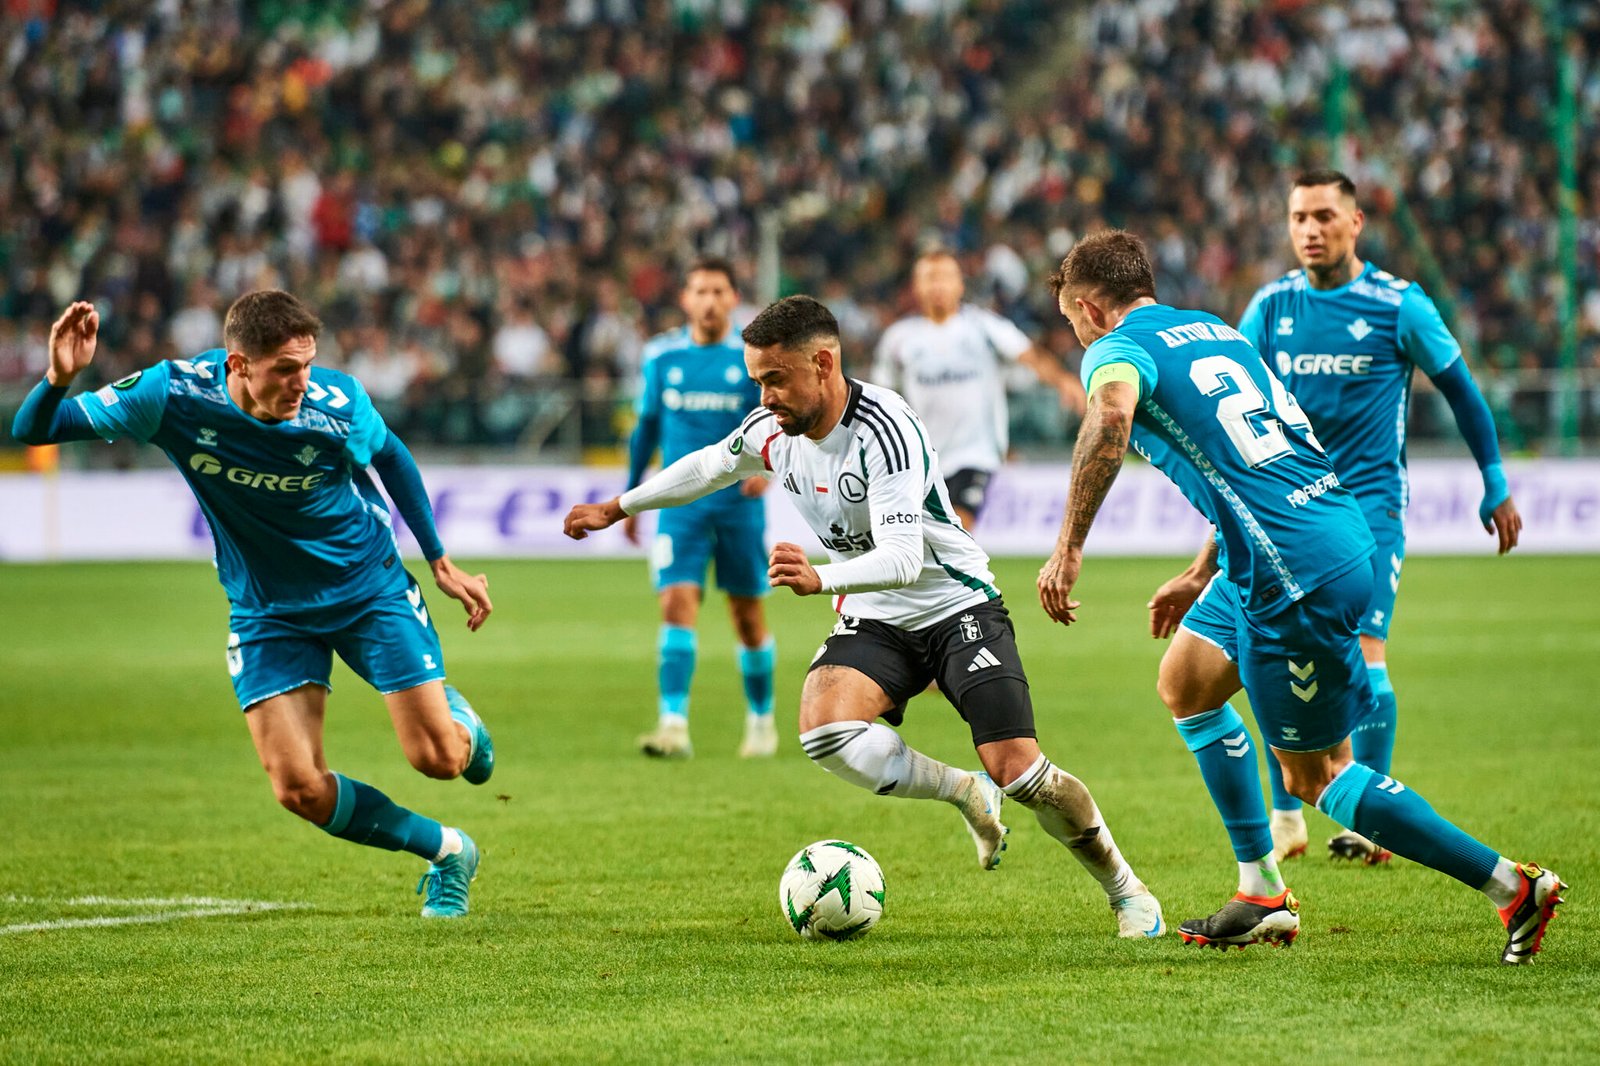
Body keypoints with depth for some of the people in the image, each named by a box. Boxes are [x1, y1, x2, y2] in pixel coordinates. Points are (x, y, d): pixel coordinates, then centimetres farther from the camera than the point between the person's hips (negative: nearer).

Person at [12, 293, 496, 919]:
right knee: (299, 789, -11)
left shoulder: (338, 404, -24)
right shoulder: (172, 396, -25)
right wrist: (59, 380, -42)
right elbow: (34, 430, -19)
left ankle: (457, 718, 34)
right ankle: (445, 852, 13)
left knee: (439, 760, -7)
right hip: (268, 612, 1)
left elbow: (389, 456, 1)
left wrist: (440, 561, 5)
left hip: (369, 587, -1)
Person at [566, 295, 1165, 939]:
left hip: (957, 604, -6)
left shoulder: (884, 431, -26)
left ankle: (1125, 889, 11)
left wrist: (821, 580, -52)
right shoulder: (769, 431, -5)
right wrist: (617, 508, 29)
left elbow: (903, 558, -35)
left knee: (1019, 771, -16)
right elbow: (707, 467, 19)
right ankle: (966, 796, -1)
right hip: (874, 620, 6)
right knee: (822, 728, -26)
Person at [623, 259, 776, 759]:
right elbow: (647, 426, 15)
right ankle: (673, 726, -19)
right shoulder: (661, 355, 5)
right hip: (681, 503, 1)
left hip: (739, 502, -1)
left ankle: (761, 719, 26)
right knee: (677, 605, -14)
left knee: (748, 615, 7)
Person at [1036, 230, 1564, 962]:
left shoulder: (1118, 349, -4)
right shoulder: (1215, 331, 22)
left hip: (1297, 573, -9)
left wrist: (1069, 547, -27)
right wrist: (1202, 577, 38)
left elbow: (1110, 416, -29)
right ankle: (1263, 896, 23)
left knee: (1317, 777, 4)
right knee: (1185, 684, 23)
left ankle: (1512, 887, 2)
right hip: (1341, 532, 9)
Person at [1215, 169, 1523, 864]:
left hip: (1369, 500, -3)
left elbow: (1460, 391, 5)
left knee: (1364, 657, -14)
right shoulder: (1271, 307, 4)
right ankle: (1285, 818, 15)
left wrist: (1496, 487, 9)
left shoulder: (1399, 305, -5)